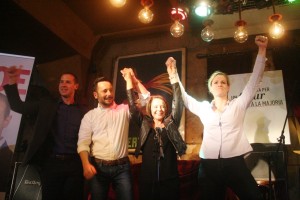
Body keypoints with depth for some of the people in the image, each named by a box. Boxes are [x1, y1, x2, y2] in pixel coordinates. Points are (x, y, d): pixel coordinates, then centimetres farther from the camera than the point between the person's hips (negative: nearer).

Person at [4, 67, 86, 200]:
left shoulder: (83, 111, 4)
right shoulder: (47, 104, 9)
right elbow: (18, 106, 7)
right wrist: (12, 83, -6)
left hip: (75, 165, -1)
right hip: (50, 163, 1)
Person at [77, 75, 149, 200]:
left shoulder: (124, 110, 6)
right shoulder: (90, 116, 5)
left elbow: (145, 98, -2)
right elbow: (83, 142, -2)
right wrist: (86, 164, -17)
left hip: (122, 167, 0)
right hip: (98, 167, 0)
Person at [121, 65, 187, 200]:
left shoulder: (171, 123, 4)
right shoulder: (144, 124, 5)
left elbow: (177, 102, -4)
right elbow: (132, 105, 0)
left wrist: (172, 76, -9)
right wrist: (129, 80, -4)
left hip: (170, 179, 0)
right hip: (147, 180, 1)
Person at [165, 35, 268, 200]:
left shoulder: (238, 105, 7)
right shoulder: (202, 108, 12)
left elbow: (254, 80, 2)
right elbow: (183, 96, 17)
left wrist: (262, 50, -3)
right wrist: (173, 71, 14)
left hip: (235, 163, -1)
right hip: (209, 166, 2)